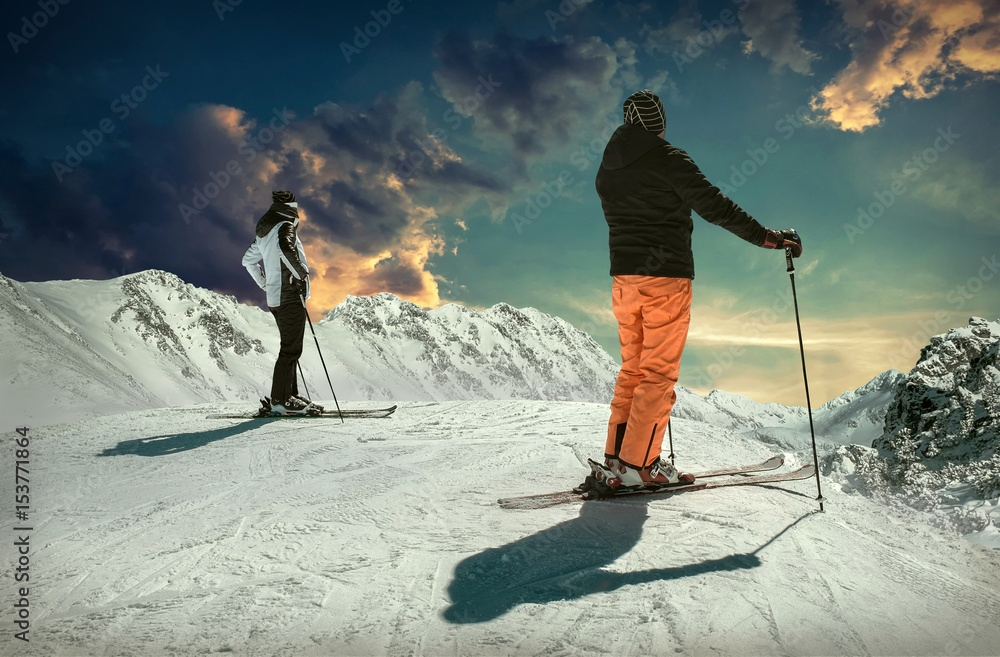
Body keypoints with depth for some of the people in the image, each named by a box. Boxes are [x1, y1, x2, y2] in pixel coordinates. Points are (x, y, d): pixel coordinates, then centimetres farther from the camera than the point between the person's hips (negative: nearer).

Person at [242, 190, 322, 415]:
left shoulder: (264, 232, 18)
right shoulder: (286, 227, -10)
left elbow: (248, 260, 27)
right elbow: (285, 248, -31)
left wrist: (265, 284, 29)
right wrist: (301, 273, -20)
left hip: (275, 299, 9)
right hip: (290, 296, -9)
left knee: (290, 348, 14)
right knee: (291, 350, -8)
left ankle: (290, 395, 16)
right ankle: (279, 401, -8)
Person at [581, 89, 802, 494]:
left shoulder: (607, 169, 13)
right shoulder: (667, 159, -8)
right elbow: (714, 206, -12)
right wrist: (767, 237, -7)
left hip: (623, 277, 7)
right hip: (666, 278, -7)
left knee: (632, 369, 12)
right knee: (659, 372, -2)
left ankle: (615, 460, 11)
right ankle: (636, 465, -2)